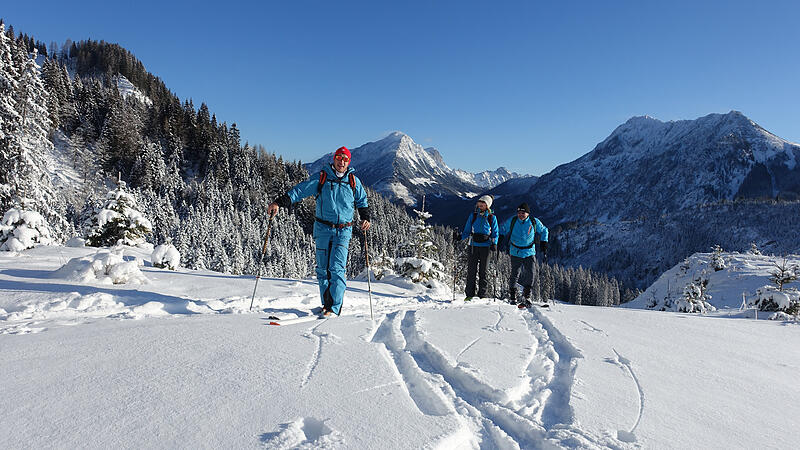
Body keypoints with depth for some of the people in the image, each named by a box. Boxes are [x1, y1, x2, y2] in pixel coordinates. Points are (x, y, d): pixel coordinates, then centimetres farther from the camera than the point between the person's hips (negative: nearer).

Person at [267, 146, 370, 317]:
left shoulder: (353, 181, 6)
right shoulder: (321, 178, 2)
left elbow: (362, 202, 20)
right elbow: (300, 190, -5)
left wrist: (365, 218, 5)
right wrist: (279, 202, -16)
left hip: (343, 231, -1)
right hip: (323, 228, 1)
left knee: (337, 269, -11)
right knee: (323, 269, 6)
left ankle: (334, 307, -7)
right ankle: (326, 303, 19)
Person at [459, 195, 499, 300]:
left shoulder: (492, 217, 5)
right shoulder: (473, 216, 9)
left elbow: (495, 233, 7)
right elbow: (467, 231, 12)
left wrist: (494, 243, -8)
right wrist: (460, 237, -5)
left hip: (485, 246, -1)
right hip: (474, 246, 1)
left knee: (483, 271, 2)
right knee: (471, 270, -2)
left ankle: (482, 294, 10)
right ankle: (469, 294, 4)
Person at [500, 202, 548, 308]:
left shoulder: (534, 222, -2)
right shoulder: (512, 221, -3)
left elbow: (544, 231, 15)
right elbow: (503, 230, 13)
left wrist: (543, 244, 10)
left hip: (530, 253, 1)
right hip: (516, 253, -1)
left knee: (531, 275, -4)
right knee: (515, 275, -8)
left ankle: (526, 297, 12)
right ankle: (512, 297, 8)